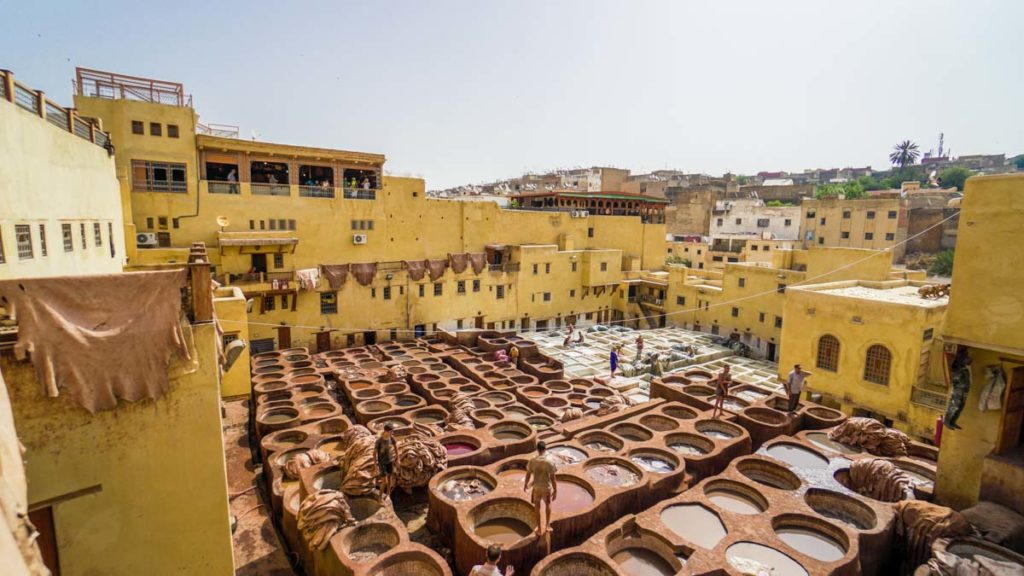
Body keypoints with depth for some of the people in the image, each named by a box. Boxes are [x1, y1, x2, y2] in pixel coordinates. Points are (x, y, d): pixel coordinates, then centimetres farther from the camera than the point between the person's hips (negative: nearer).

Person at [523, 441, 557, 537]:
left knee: (537, 507, 18)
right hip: (547, 488, 0)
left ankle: (539, 529, 27)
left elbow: (528, 475, -3)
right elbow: (553, 478, -13)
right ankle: (547, 525, 27)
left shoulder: (532, 461, -15)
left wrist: (525, 485, 15)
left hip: (536, 488, 1)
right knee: (548, 504, 26)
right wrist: (555, 490, -1)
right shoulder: (550, 462, -19)